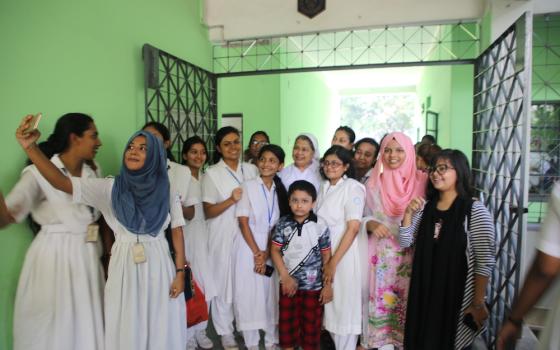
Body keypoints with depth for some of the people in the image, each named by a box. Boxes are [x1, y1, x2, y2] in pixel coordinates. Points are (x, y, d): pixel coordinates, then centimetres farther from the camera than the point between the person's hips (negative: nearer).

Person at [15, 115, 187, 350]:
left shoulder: (166, 190, -2)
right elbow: (61, 182, -14)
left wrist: (180, 272, -3)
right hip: (124, 265, 0)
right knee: (127, 331, 12)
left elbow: (177, 231, 1)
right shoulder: (110, 188, -4)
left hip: (158, 265, 0)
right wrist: (30, 146, -27)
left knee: (162, 330, 10)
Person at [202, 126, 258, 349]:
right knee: (224, 282, 6)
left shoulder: (252, 170, 5)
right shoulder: (212, 174, -4)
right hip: (223, 237, -2)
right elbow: (208, 212, -6)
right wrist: (231, 200, -20)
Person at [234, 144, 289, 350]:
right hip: (248, 248, -3)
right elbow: (243, 222, -9)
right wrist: (256, 253, -12)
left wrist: (266, 254, -8)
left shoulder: (281, 190, 5)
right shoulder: (248, 186, -5)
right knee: (248, 294, 3)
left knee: (271, 294, 9)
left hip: (272, 250, 3)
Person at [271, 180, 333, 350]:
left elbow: (327, 257, -4)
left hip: (314, 285, -1)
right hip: (288, 283, 2)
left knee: (311, 325, 12)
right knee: (287, 323, 15)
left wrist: (328, 285, -5)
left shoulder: (320, 227, -9)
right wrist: (285, 277, -10)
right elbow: (275, 250, -2)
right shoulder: (283, 224, -5)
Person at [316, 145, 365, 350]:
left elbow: (353, 228, -16)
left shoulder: (352, 188, -10)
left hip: (343, 255, -6)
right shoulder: (323, 188, 8)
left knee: (344, 306, 5)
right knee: (328, 305, 15)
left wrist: (333, 262, -17)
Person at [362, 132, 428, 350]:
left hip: (412, 254, -1)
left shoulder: (422, 181, 0)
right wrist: (372, 224, -12)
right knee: (383, 301, 5)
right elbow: (366, 217, 8)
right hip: (382, 254, 1)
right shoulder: (374, 184, 4)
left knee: (409, 302, 5)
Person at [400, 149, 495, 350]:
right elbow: (404, 243, 4)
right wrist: (408, 214, -10)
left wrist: (478, 302, -13)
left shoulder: (475, 211, -12)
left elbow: (485, 262, -13)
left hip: (457, 294, -5)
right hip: (424, 291, 5)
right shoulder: (425, 207, 4)